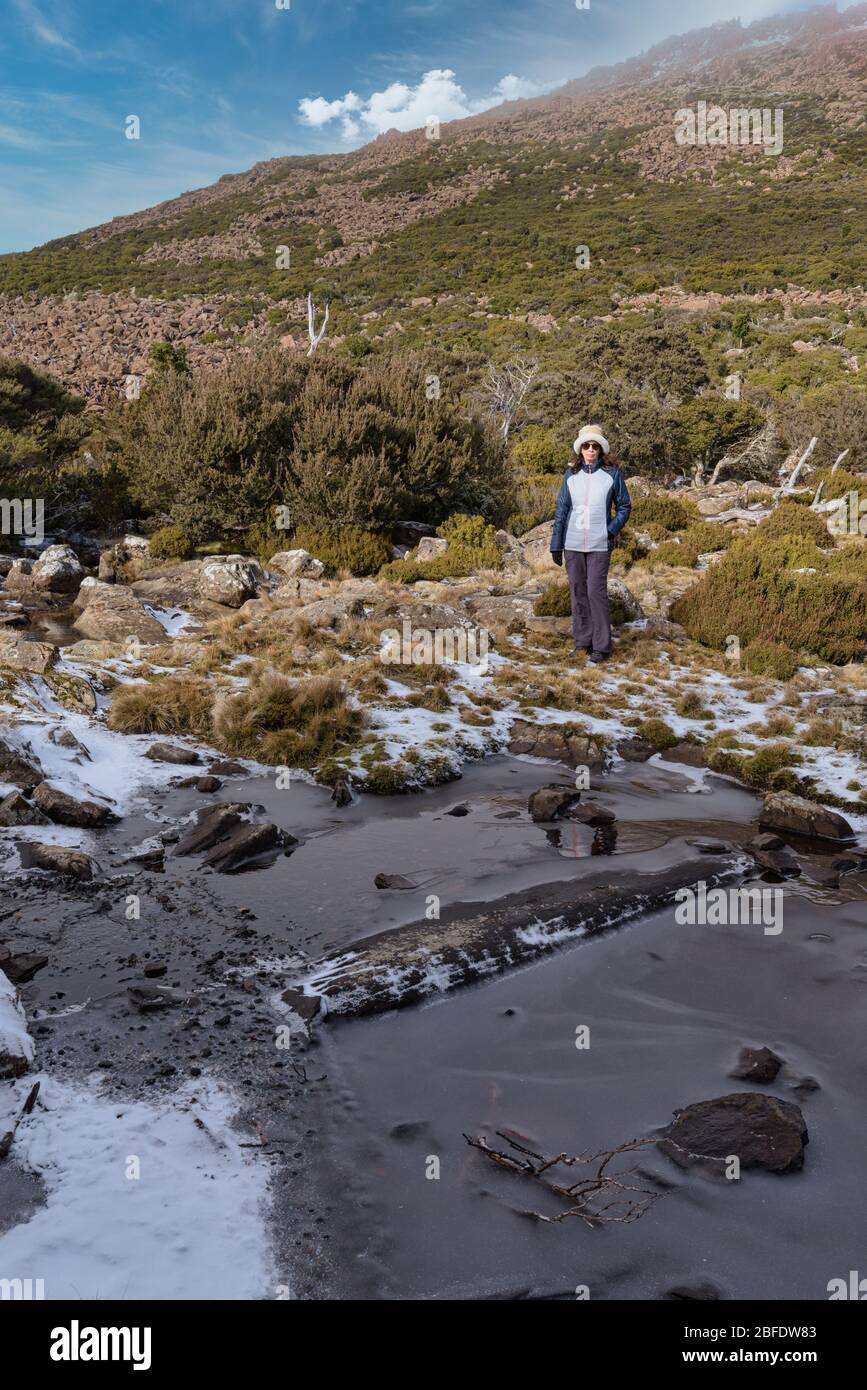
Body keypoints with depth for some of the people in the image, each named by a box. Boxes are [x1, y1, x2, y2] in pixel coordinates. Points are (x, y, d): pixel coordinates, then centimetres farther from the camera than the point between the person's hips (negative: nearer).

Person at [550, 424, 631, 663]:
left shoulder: (612, 474, 0)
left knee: (596, 592, -8)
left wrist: (612, 529, -8)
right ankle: (582, 640, 18)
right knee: (578, 592, 8)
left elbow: (624, 506, 8)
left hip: (599, 545, -3)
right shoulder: (571, 475, 7)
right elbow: (561, 510, 9)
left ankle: (601, 645, 0)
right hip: (573, 544, 3)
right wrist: (556, 545, 6)